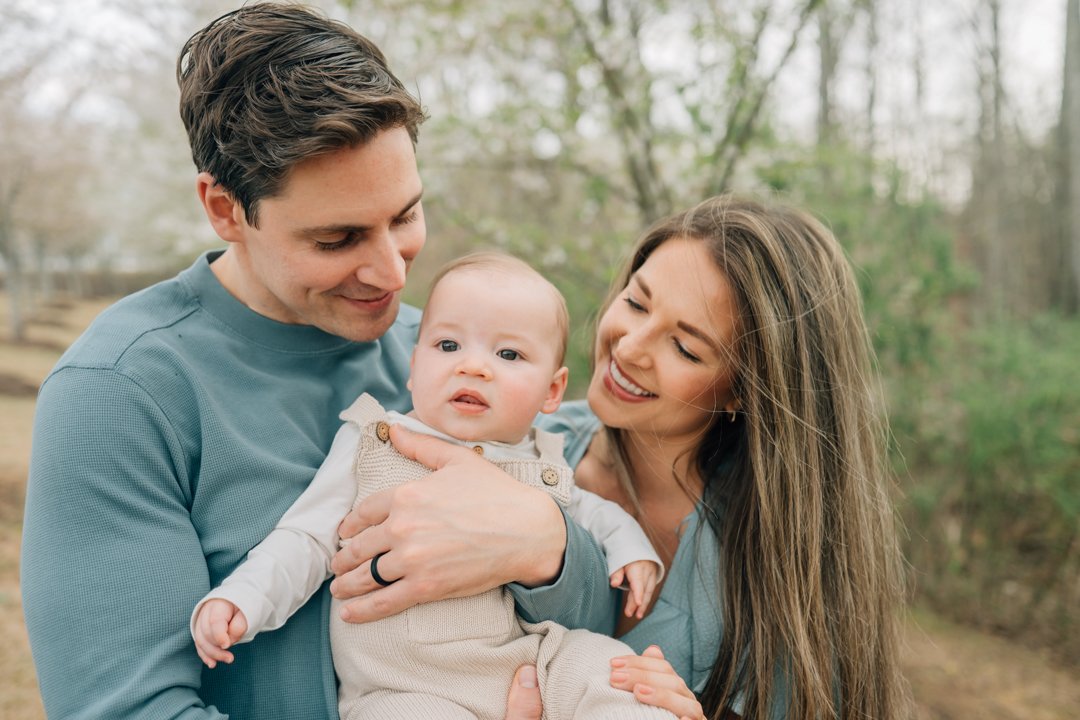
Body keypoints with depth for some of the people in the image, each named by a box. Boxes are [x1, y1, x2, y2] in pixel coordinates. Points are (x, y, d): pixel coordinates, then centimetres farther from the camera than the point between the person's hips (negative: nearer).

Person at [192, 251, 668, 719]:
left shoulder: (539, 466, 8)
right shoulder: (369, 447, -1)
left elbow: (584, 508, 28)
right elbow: (306, 540, -1)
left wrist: (627, 543, 9)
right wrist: (241, 598, -15)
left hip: (524, 666, 3)